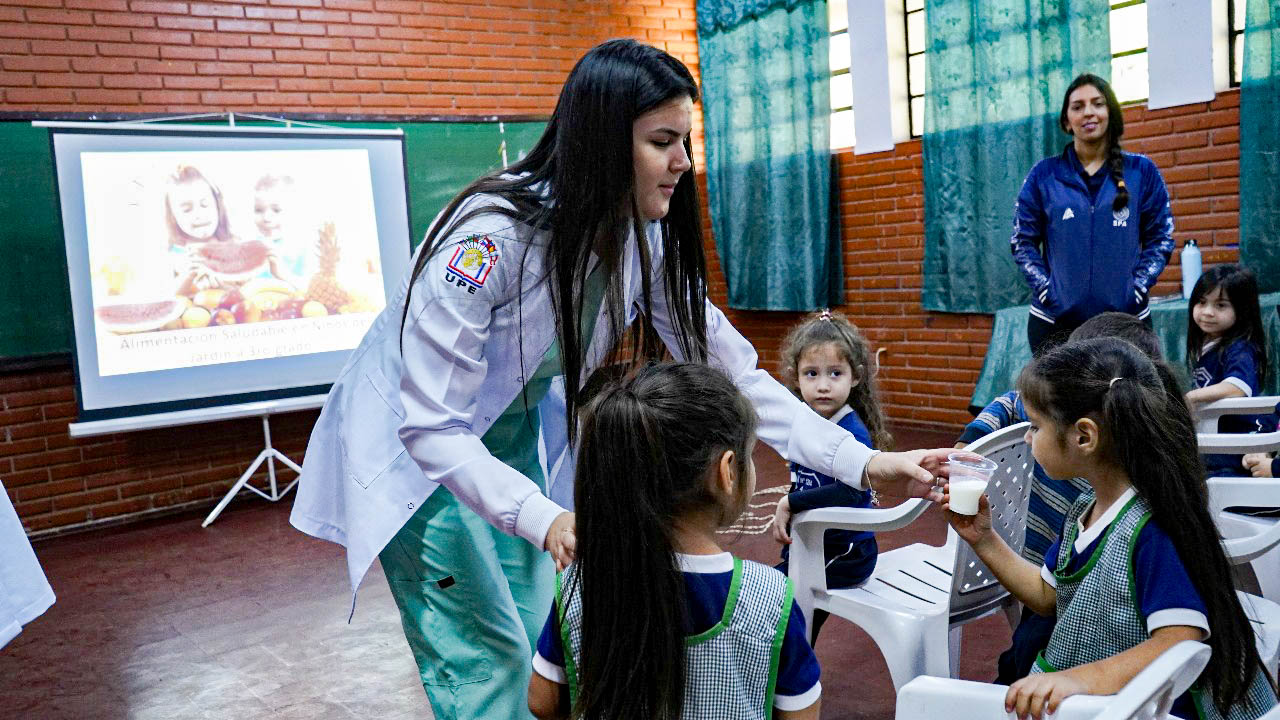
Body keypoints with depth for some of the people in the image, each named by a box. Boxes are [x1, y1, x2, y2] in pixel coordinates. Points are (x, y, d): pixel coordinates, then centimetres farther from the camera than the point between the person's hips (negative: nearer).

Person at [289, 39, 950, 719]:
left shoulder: (646, 242, -12)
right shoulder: (491, 236, -33)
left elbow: (732, 372, -10)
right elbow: (430, 426, -31)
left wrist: (863, 464, -18)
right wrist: (542, 519, -42)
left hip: (513, 437, 6)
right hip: (414, 448, -6)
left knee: (540, 637, 8)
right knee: (488, 661, -7)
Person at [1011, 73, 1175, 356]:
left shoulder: (1142, 171, 5)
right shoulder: (1044, 175, 3)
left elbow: (1160, 238, 6)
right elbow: (1022, 242, 4)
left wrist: (1137, 289, -6)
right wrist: (1045, 290, -8)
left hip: (1125, 319, 1)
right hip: (1054, 322, 0)